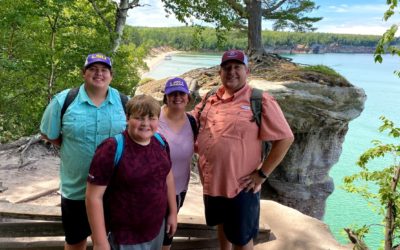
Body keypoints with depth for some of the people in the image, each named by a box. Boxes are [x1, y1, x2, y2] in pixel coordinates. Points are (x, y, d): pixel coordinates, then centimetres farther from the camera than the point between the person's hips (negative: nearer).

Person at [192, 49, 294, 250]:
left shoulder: (260, 101, -13)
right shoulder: (210, 99, 5)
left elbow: (285, 139, -14)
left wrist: (262, 174, -15)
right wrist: (197, 147, 5)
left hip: (241, 186, -5)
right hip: (211, 182, 6)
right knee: (221, 224, 25)